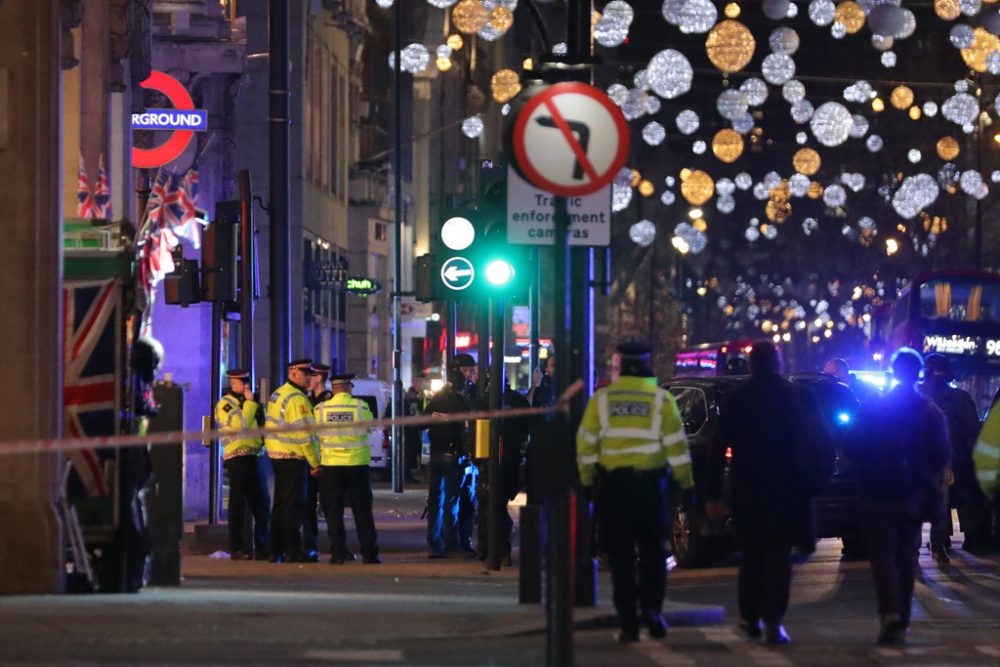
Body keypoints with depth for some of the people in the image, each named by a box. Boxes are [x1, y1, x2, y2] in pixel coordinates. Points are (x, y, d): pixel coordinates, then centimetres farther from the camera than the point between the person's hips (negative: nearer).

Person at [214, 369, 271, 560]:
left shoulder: (244, 402, 22)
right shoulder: (225, 404, -6)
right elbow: (241, 424, -21)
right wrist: (250, 402, -11)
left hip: (251, 457, 9)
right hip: (237, 457, -9)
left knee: (259, 503, 9)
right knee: (238, 503, -6)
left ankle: (263, 547, 14)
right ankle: (236, 548, -3)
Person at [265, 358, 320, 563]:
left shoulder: (277, 395, 14)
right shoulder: (297, 399, -16)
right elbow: (304, 433, -18)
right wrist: (315, 462, -14)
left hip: (276, 454, 9)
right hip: (293, 457, -9)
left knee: (280, 504, 13)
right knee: (294, 505, -6)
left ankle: (276, 550, 16)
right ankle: (292, 550, -7)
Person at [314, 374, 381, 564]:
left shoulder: (320, 409, -4)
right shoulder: (361, 407, -6)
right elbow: (369, 426, 7)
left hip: (330, 465, 0)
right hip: (357, 463, 0)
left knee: (333, 512, 6)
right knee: (362, 511, 7)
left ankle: (338, 553, 3)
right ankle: (369, 553, 6)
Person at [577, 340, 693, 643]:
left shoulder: (601, 399, 2)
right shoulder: (661, 399, -1)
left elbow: (586, 443, 3)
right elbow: (676, 445, -1)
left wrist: (587, 481, 12)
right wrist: (686, 482, 7)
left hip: (613, 484, 1)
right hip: (650, 482, -1)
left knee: (621, 555, 4)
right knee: (653, 551, 13)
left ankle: (628, 624, 3)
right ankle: (652, 608, -4)